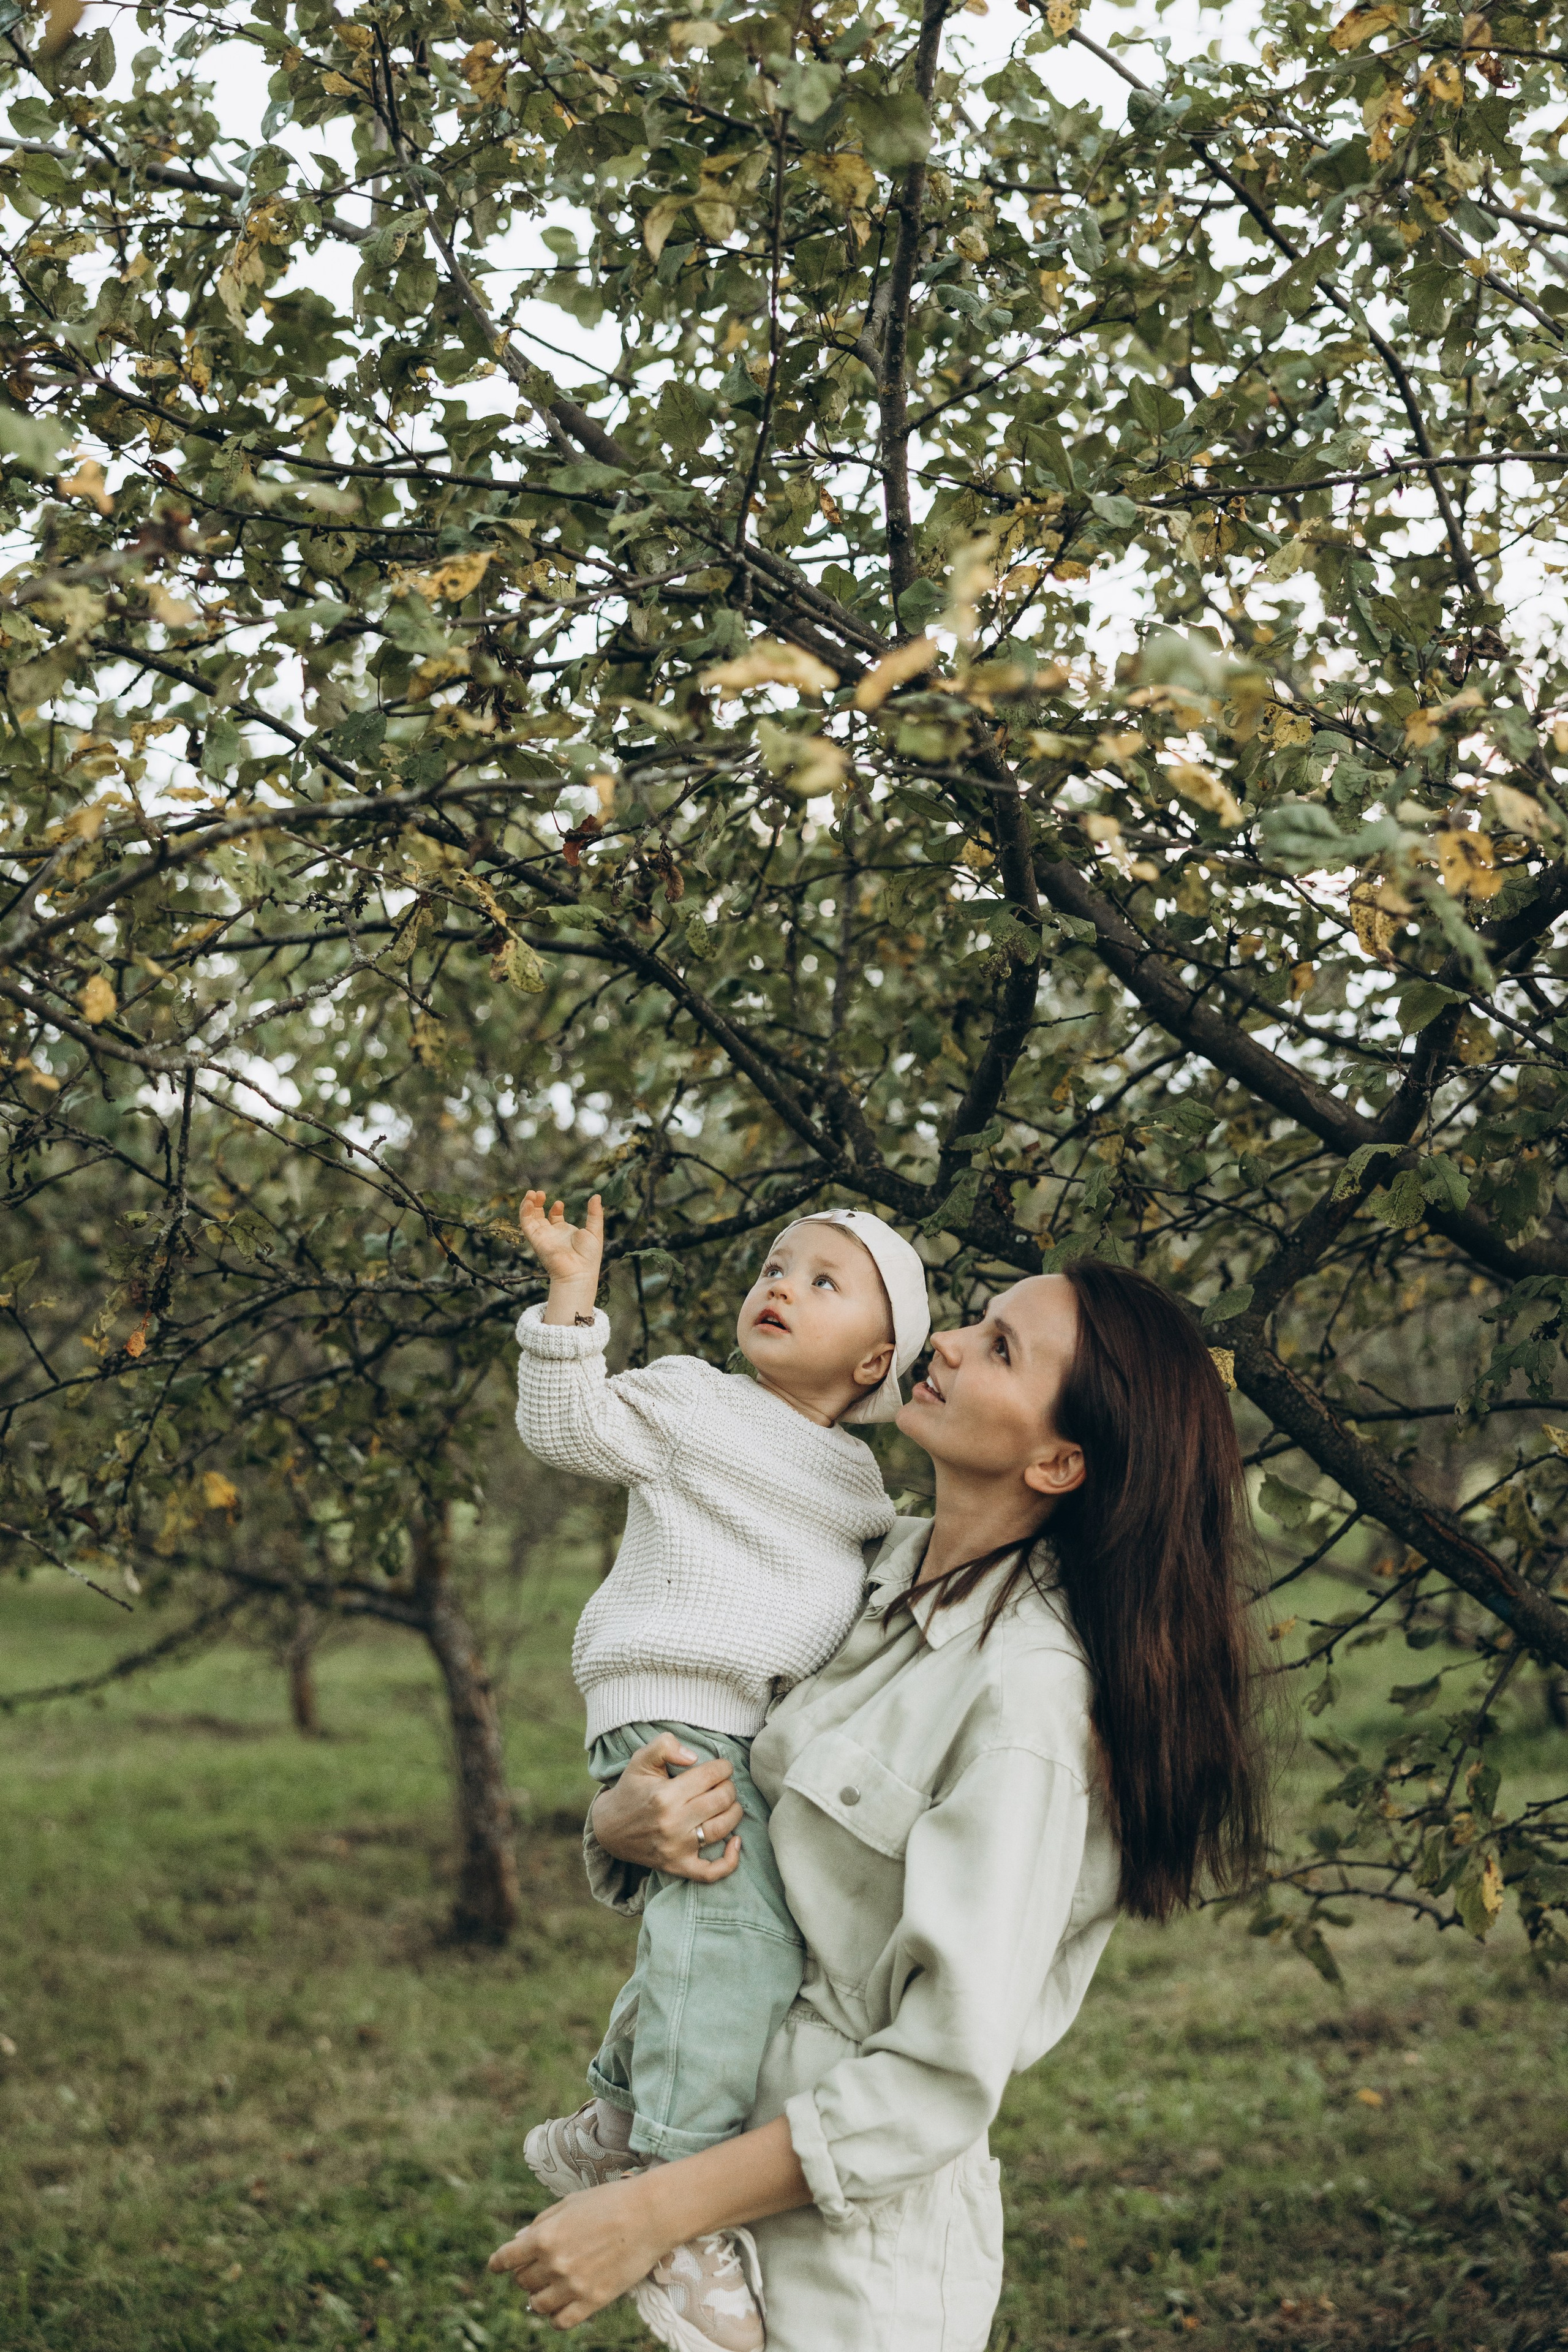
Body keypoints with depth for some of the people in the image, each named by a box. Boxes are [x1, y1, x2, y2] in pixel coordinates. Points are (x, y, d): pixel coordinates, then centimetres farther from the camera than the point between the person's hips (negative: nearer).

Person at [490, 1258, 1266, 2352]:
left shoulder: (1031, 1693, -23)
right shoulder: (895, 1564, 0)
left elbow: (949, 2070, -25)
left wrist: (654, 2212, -23)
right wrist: (623, 1821, -14)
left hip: (866, 2232, -7)